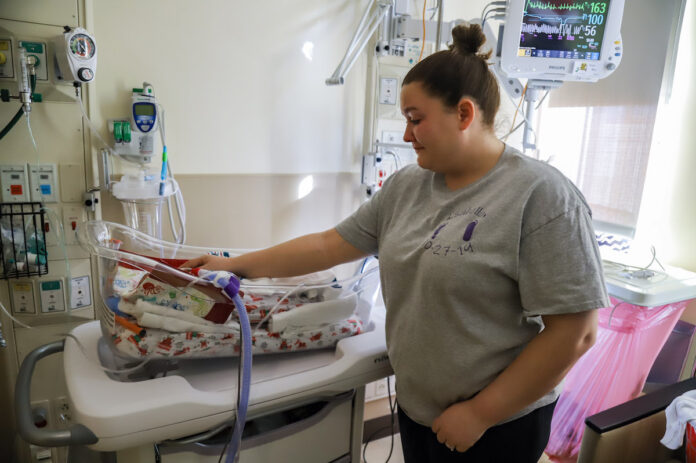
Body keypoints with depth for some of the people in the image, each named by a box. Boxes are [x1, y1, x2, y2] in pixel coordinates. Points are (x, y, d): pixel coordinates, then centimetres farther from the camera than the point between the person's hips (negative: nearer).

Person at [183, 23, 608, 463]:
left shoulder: (542, 195, -18)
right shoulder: (406, 185, 0)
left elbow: (575, 332, -19)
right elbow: (328, 246, 3)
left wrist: (480, 413, -15)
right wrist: (235, 265, 3)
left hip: (496, 424, -5)